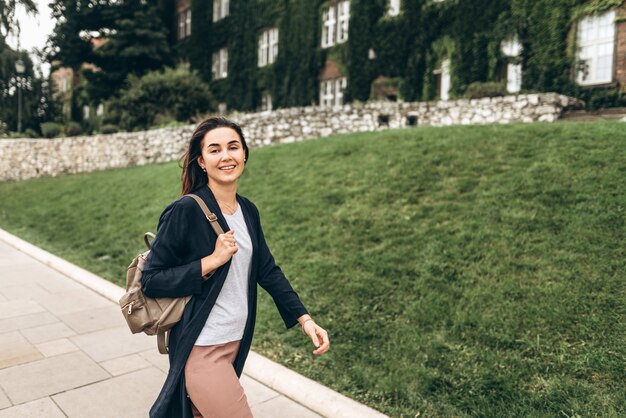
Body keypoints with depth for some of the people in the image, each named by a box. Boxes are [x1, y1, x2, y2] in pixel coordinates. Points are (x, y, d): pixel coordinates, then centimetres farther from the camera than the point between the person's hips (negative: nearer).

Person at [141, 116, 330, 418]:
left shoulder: (248, 211, 3)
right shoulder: (186, 211, -17)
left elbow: (267, 271, 7)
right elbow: (150, 281, -14)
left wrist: (304, 319, 1)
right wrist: (212, 260, -23)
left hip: (236, 343, 7)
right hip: (201, 349, -6)